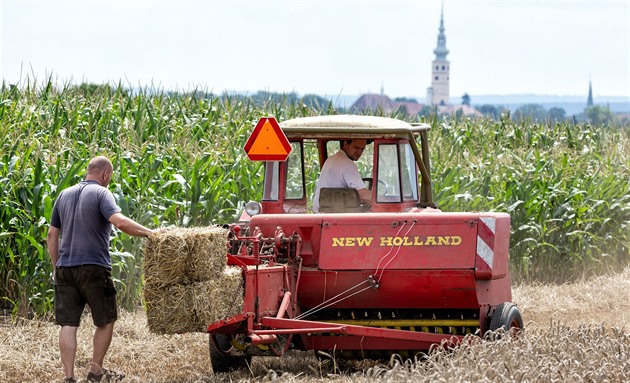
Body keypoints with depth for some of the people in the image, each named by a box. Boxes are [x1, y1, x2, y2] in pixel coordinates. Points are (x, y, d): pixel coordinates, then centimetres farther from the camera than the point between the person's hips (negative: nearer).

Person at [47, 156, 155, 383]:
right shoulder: (100, 193, -4)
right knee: (106, 321, 11)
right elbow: (120, 222, -21)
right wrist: (150, 233, -17)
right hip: (93, 267, -5)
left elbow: (52, 234, 16)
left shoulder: (64, 195, 14)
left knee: (68, 324, 2)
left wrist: (56, 266, 22)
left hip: (65, 268, 5)